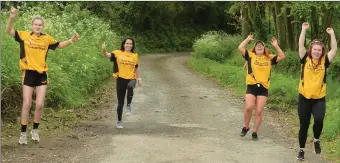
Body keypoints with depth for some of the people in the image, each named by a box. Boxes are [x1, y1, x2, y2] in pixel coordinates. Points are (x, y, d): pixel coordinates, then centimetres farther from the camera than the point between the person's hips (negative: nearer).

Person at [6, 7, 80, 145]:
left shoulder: (47, 38, 4)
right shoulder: (24, 35, -3)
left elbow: (59, 45, 20)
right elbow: (8, 30, -7)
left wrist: (71, 40, 6)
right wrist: (12, 17, -24)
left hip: (42, 74, 2)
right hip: (29, 73, -2)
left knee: (39, 105, 1)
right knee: (27, 104, 0)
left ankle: (35, 130, 23)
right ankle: (23, 133, 12)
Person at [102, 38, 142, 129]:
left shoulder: (135, 55, 8)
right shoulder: (118, 53, -2)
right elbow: (108, 55, -18)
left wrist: (139, 78, 16)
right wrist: (104, 50, -39)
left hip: (131, 79, 1)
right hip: (121, 79, -1)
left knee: (130, 87, -37)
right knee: (120, 103, 5)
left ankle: (129, 106, -15)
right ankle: (119, 121, 23)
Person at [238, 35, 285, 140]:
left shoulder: (269, 58, 8)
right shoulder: (250, 56, 4)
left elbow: (282, 57, 2)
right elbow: (240, 48, -7)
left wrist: (276, 46, -3)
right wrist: (248, 39, 0)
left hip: (263, 88, 2)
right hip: (251, 86, -2)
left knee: (259, 111, 1)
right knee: (249, 107, -17)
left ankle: (255, 132, 12)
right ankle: (246, 127, 7)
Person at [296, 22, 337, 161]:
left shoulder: (324, 61, 0)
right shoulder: (305, 59, -1)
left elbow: (334, 49, -8)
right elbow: (301, 45, -10)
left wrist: (332, 34, -13)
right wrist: (304, 30, -14)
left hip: (319, 98, 0)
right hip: (304, 97, 0)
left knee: (319, 120, -24)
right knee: (304, 125, 7)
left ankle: (316, 140, 6)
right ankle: (301, 149, 25)